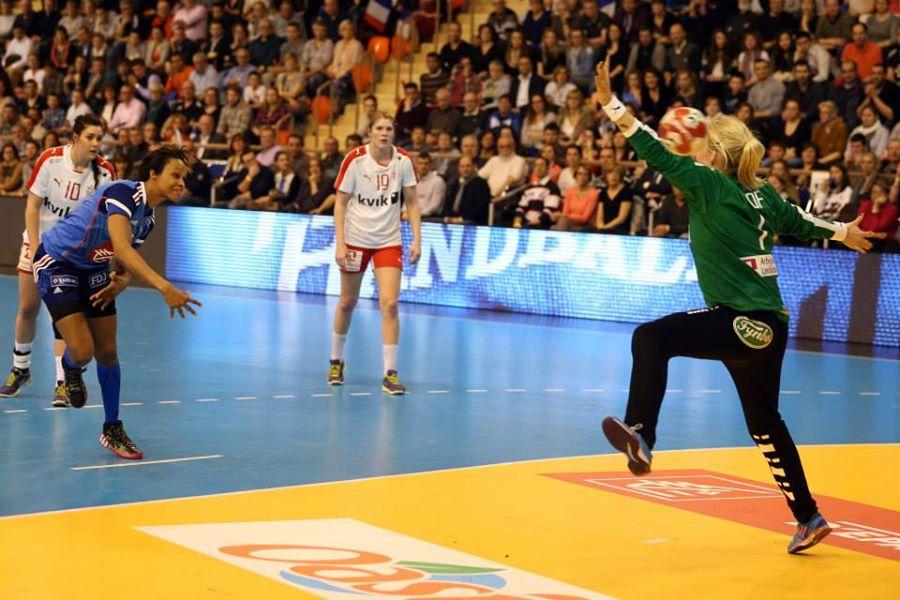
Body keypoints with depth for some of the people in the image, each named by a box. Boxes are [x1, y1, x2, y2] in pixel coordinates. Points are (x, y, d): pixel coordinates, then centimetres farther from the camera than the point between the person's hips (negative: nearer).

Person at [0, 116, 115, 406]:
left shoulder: (104, 171, -14)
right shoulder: (51, 159, -16)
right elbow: (33, 206, -11)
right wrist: (35, 248, -15)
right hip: (40, 240, 1)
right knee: (27, 308, 8)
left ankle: (63, 382, -6)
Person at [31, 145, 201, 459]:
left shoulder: (148, 218, 1)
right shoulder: (123, 193, -26)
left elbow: (123, 259, 11)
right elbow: (121, 248, -40)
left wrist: (120, 281, -15)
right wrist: (164, 287, -48)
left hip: (93, 270, 8)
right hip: (56, 265, -8)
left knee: (107, 352, 4)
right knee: (82, 351, -18)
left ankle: (112, 430, 18)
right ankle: (71, 368, 20)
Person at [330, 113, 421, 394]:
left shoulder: (403, 161, -6)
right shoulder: (354, 160, -11)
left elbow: (412, 203, 2)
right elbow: (340, 203, -6)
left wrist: (417, 241, -5)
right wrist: (339, 243, -13)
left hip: (389, 241, 1)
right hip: (356, 239, -1)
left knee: (389, 304, -13)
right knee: (347, 302, 10)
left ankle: (390, 374, -9)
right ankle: (336, 361, 33)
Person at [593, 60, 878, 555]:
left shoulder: (710, 185, -10)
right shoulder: (761, 195, 11)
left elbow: (658, 156, -14)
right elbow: (799, 221, 26)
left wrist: (611, 104, -13)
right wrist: (842, 233, 45)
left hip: (746, 324, -9)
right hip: (768, 328, 9)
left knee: (651, 338, -22)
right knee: (765, 424, 21)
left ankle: (640, 436, -37)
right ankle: (808, 518, 29)